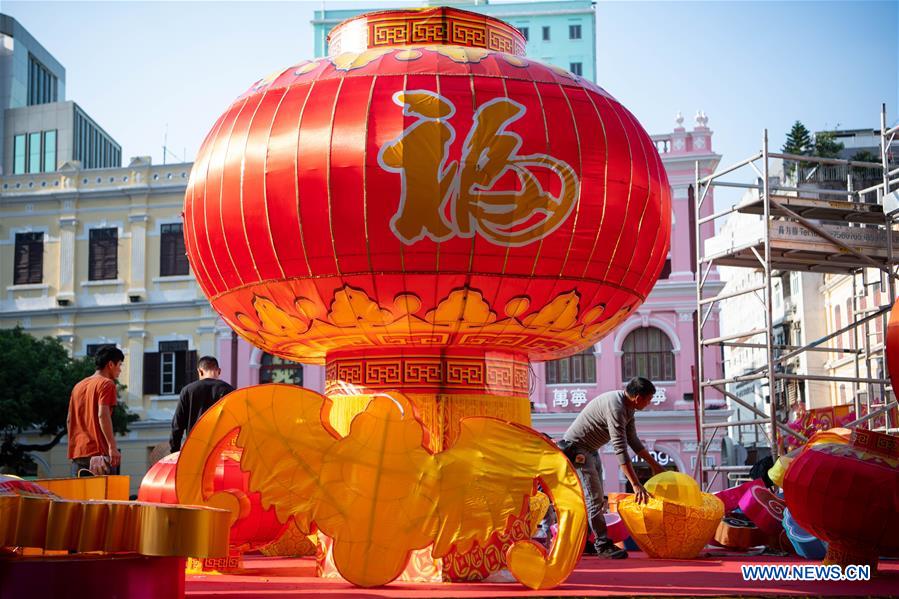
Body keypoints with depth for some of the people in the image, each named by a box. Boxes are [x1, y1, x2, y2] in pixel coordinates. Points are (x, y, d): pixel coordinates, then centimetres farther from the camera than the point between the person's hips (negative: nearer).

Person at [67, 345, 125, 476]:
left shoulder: (78, 386, 19)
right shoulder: (106, 384, -4)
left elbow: (69, 420, 20)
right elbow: (103, 415, -17)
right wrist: (112, 447, -21)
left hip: (77, 452, 7)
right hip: (99, 451, -7)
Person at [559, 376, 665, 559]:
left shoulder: (627, 408, 2)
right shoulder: (615, 407, -30)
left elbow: (633, 440, 13)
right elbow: (620, 450, -35)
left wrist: (655, 465, 15)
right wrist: (636, 485, -37)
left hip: (590, 450, 11)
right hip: (576, 448, -11)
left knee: (595, 496, 14)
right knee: (594, 497, -12)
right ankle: (603, 545, -9)